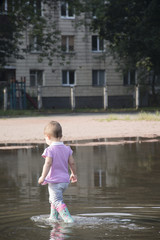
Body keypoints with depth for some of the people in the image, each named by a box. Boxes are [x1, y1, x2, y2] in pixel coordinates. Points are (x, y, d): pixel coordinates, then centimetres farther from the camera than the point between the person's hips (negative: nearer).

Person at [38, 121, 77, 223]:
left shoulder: (50, 150, -14)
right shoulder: (66, 149, 6)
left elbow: (48, 163, -23)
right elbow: (72, 163, 10)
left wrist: (43, 177, -19)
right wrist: (74, 174, 24)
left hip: (54, 181, -8)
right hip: (65, 180, 8)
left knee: (57, 201, -9)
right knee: (53, 199, 26)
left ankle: (69, 219, -22)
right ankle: (53, 218, 34)